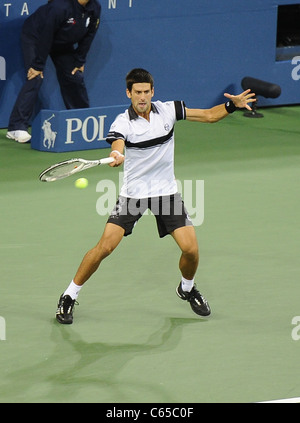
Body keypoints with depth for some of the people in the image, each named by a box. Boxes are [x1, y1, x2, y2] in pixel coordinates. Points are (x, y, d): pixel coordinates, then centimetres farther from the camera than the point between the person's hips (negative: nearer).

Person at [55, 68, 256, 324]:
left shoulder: (168, 110, -5)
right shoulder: (123, 123, -15)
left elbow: (208, 115, 2)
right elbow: (117, 148, -34)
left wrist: (232, 105, -16)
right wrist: (117, 157, -58)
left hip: (166, 192, 3)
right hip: (133, 194, -3)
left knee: (191, 249, -7)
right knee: (104, 247, -13)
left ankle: (187, 289, 27)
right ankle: (68, 298, 3)